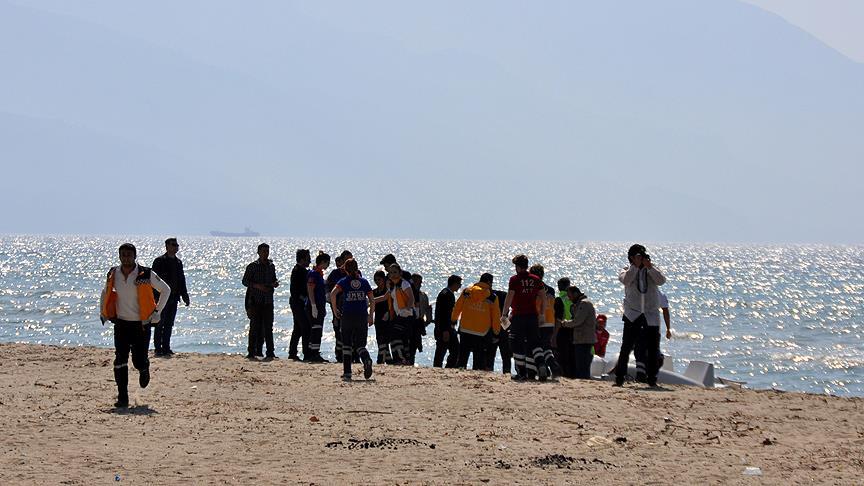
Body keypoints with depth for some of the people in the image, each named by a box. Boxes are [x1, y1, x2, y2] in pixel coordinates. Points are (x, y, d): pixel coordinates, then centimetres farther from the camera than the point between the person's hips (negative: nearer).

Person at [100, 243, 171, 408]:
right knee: (120, 360, -9)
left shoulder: (146, 275, -10)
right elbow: (105, 293, 21)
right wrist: (102, 312, 9)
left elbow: (165, 290, 2)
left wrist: (157, 311, -4)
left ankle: (144, 369, 37)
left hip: (141, 324, -2)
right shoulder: (113, 275, 0)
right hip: (121, 323, 2)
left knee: (139, 361, -2)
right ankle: (122, 398, -5)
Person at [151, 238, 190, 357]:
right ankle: (158, 348, 1)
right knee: (160, 324, -3)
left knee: (169, 325, 9)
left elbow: (181, 280, 20)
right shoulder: (159, 261, -7)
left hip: (173, 298, 6)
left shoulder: (178, 262, 14)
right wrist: (155, 296, -17)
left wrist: (185, 296, 14)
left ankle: (166, 348, 14)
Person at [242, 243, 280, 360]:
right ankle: (252, 352, 0)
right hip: (255, 301, -4)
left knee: (268, 328, 3)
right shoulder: (253, 266, -2)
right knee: (255, 327, -3)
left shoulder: (271, 266, 13)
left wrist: (275, 283, 1)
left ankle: (270, 353, 4)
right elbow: (245, 281, -4)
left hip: (268, 301, 4)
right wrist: (257, 286, -17)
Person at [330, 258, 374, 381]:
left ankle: (347, 373, 5)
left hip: (347, 316, -2)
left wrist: (335, 309, -5)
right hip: (362, 316, 2)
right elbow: (372, 300, 6)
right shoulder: (364, 282, 8)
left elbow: (333, 294, -15)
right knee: (360, 345, 7)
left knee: (346, 346, 9)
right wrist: (371, 316, 13)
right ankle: (367, 360, -26)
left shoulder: (343, 281, 1)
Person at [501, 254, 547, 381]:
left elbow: (509, 297, -10)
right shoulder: (535, 279, 7)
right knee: (533, 343, 9)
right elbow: (543, 297, 8)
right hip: (533, 315, 4)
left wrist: (504, 314, -4)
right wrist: (542, 314, 14)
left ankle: (522, 373, 3)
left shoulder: (514, 279, -6)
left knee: (517, 345, 5)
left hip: (518, 316, -4)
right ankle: (541, 364, -16)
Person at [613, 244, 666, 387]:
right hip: (632, 314, -2)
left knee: (653, 348, 3)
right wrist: (635, 265, -17)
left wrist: (649, 266, -15)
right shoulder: (628, 271, 6)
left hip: (651, 315, 2)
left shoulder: (651, 270, 10)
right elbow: (625, 280, -17)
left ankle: (652, 379, 13)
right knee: (626, 347, -4)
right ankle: (619, 378, 0)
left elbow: (661, 280, -9)